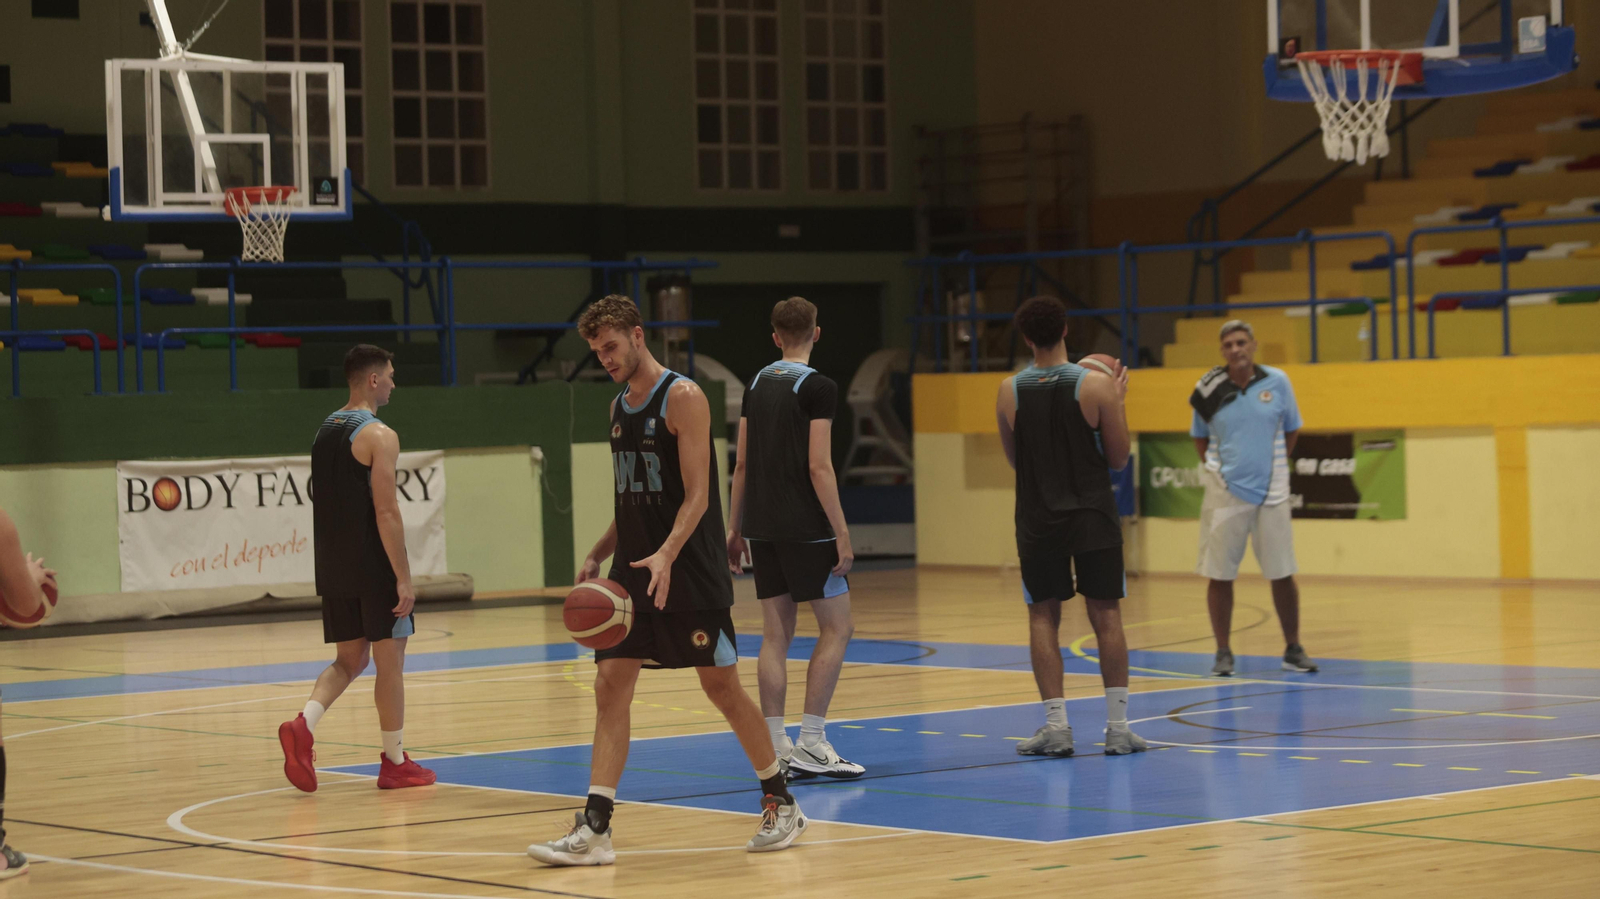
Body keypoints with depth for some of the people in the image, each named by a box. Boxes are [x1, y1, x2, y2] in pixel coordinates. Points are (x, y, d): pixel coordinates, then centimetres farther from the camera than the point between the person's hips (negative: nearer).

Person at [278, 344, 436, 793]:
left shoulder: (324, 431, 12)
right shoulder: (379, 436, -13)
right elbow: (386, 512, -19)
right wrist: (404, 578, -16)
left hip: (335, 570, 7)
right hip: (375, 570, -7)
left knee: (350, 660, 14)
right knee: (390, 661, 3)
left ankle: (303, 725, -9)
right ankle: (395, 763, 10)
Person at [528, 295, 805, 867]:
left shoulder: (682, 397, -10)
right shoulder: (619, 408, 13)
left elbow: (696, 495, -16)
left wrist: (667, 555, -30)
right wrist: (597, 556, 10)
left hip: (689, 575, -7)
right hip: (632, 573, 7)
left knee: (722, 687, 1)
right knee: (610, 686, -3)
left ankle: (782, 805, 18)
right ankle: (594, 830, -6)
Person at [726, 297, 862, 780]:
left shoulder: (757, 384, 10)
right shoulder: (817, 387, -9)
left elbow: (742, 463, 13)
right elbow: (819, 467, -14)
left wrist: (735, 527, 19)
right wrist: (841, 533, -12)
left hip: (761, 525, 6)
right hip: (805, 527, -6)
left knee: (776, 633, 7)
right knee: (836, 628, 1)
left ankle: (776, 748, 5)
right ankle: (811, 743, -6)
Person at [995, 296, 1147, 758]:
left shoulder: (1009, 391, -3)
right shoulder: (1095, 385, -9)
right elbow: (1118, 458, -3)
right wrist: (1118, 402, 9)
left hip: (1039, 521, 1)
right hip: (1093, 515, -1)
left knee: (1043, 617, 7)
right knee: (1106, 616, 5)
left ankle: (1056, 724, 1)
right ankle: (1118, 725, 5)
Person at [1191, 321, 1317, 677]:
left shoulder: (1277, 382, -1)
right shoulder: (1210, 390, -3)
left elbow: (1291, 430, 11)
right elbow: (1200, 437, 12)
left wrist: (1275, 463, 6)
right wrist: (1217, 467, 4)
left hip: (1271, 492, 0)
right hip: (1225, 493, 0)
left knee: (1282, 574, 3)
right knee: (1219, 576, 1)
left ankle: (1293, 650, 15)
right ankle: (1223, 653, 12)